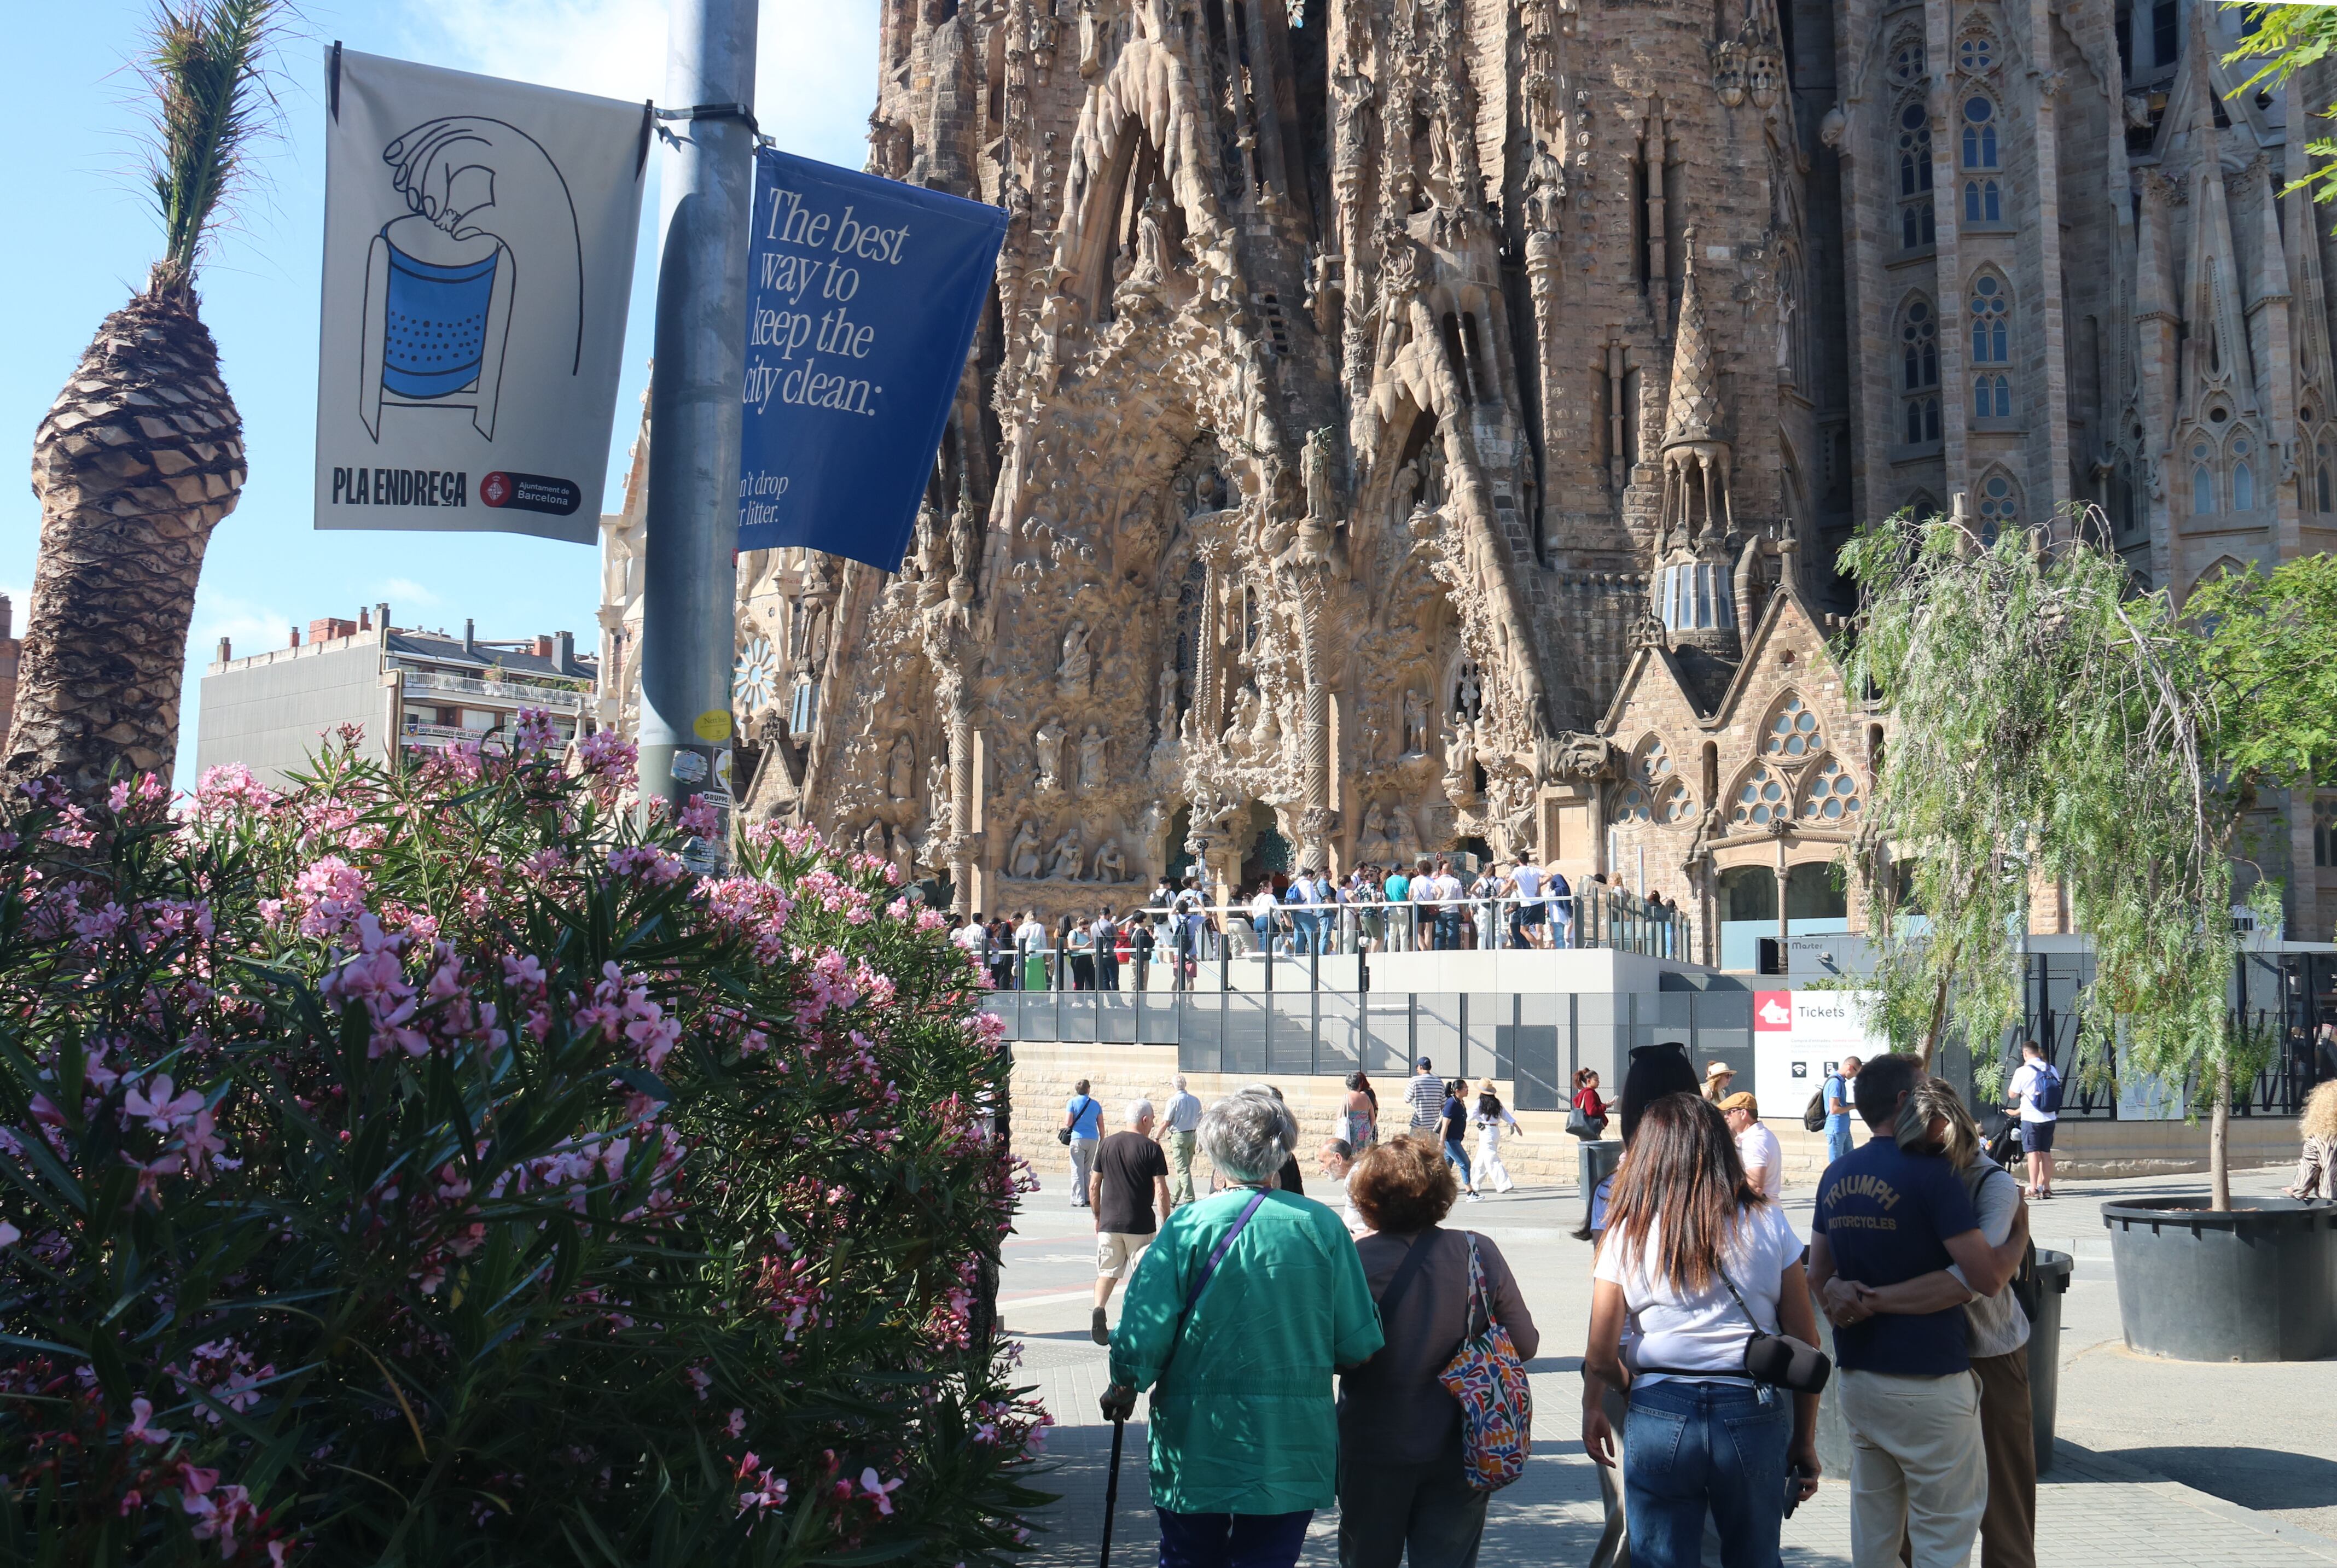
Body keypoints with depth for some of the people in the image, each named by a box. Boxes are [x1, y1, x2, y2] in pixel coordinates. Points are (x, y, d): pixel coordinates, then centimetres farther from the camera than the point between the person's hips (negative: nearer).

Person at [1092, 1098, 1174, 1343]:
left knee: (1107, 1274, 12)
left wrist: (1098, 1217, 20)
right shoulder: (1151, 1148, -8)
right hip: (1140, 1225, -3)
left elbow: (1093, 1187, 8)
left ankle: (1099, 1309, -12)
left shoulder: (1108, 1144, 5)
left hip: (1109, 1223, 3)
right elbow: (1161, 1191, -12)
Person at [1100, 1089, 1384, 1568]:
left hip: (1195, 1445, -1)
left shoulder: (1189, 1224, -9)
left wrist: (1125, 1389, 8)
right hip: (1290, 1452, 1)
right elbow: (1358, 1347, -3)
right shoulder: (1322, 1226, -5)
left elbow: (1142, 1334, -13)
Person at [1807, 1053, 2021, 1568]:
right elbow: (1987, 1278, -15)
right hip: (1927, 1381, -7)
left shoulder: (1836, 1176, 8)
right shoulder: (1931, 1173, -14)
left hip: (1857, 1376, 7)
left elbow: (1819, 1275, 15)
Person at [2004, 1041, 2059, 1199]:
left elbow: (2012, 1094, -4)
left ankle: (2034, 1188, -7)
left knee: (2033, 1152, -3)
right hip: (2050, 1118, 5)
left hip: (2031, 1118, -5)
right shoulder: (2052, 1070, 6)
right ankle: (2046, 1187, 13)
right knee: (2046, 1152, 10)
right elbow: (2056, 1093, 17)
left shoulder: (2023, 1071, -10)